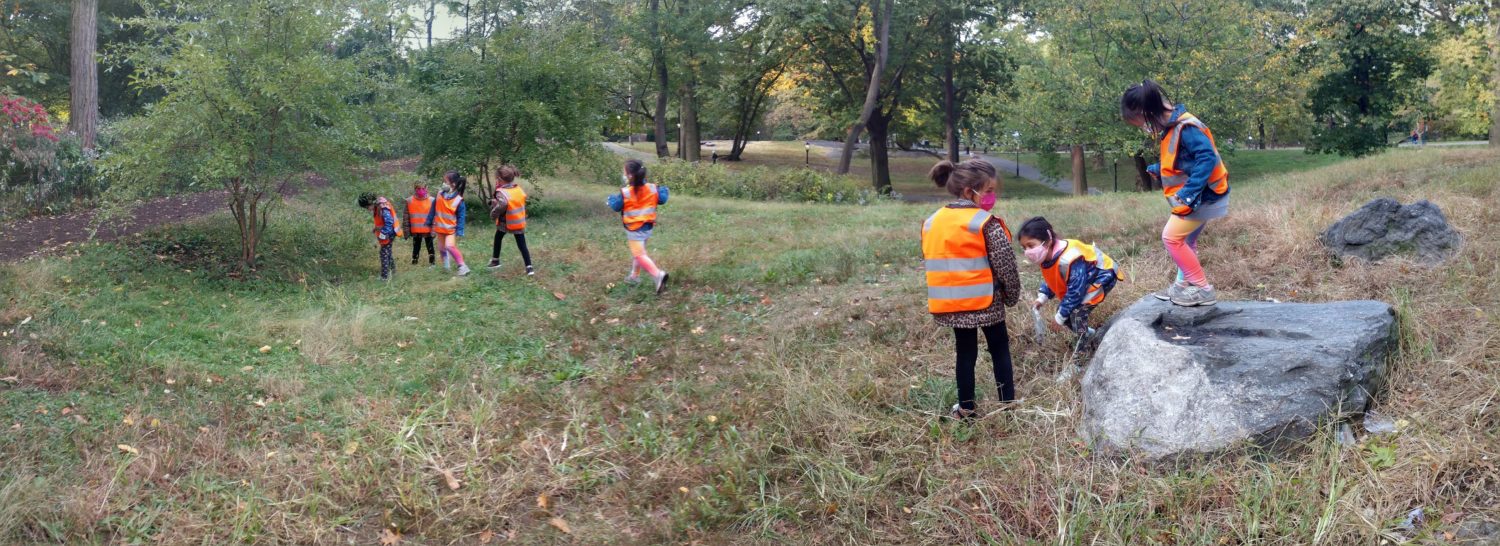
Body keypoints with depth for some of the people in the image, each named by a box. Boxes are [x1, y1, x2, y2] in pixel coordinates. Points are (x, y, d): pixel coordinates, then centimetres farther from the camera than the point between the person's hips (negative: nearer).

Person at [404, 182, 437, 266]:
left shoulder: (431, 201, -4)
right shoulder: (409, 201, 0)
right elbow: (406, 217, 4)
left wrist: (433, 230, -9)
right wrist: (407, 231, 2)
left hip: (428, 230, -1)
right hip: (415, 231, 1)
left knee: (430, 248, 5)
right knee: (416, 247, 12)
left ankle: (432, 262, 13)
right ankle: (414, 262, 21)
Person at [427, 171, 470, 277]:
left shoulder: (458, 200, -16)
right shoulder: (440, 195, -3)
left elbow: (461, 217, -12)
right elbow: (433, 209, 8)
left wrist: (459, 232, -14)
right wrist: (429, 222, 12)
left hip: (451, 229, -6)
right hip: (440, 227, 6)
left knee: (450, 246, -23)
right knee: (442, 248, 14)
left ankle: (462, 266, -18)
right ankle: (446, 266, 32)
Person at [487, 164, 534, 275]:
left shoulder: (502, 192, -22)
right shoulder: (519, 189, 0)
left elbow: (501, 205, -37)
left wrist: (493, 213, -17)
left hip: (505, 223, -4)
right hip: (520, 223, 4)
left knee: (498, 238, 24)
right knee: (522, 245, 6)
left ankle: (495, 261, 36)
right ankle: (529, 267, -2)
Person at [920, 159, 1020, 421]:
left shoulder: (931, 222, 5)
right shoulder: (987, 224, -15)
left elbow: (932, 261, 11)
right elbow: (1005, 265, -13)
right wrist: (1012, 295, 3)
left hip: (950, 302, 5)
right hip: (985, 301, -5)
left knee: (965, 352, 14)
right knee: (999, 349, 12)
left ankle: (966, 409, 19)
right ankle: (1008, 404, 16)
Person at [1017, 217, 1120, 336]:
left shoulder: (1069, 260, -41)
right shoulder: (1047, 256, -11)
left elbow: (1076, 292, -32)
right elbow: (1051, 280, 9)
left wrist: (1060, 316, -23)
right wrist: (1042, 297, -6)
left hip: (1102, 277, -9)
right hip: (1083, 278, 9)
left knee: (1077, 312, -20)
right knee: (1064, 310, 7)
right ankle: (1086, 334, 28)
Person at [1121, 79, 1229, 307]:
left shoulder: (1186, 127, -23)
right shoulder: (1171, 127, 8)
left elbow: (1208, 158, -30)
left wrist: (1189, 192, -31)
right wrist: (1158, 169, 3)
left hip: (1202, 195, -10)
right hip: (1198, 195, 10)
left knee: (1171, 237, -8)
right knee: (1185, 240, 19)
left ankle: (1203, 289, -2)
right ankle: (1184, 286, 30)